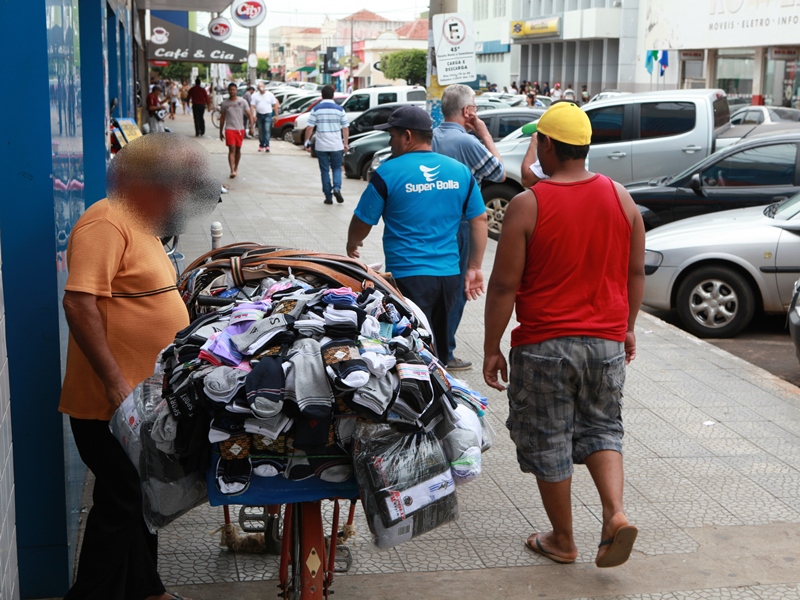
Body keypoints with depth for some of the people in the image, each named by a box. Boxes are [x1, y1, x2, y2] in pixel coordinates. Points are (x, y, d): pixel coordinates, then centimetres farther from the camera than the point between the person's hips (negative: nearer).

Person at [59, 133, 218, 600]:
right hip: (110, 404, -10)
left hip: (143, 399, 10)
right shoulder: (106, 223, -18)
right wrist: (115, 384, -26)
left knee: (142, 499, 19)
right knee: (120, 504, -2)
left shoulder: (140, 226, 15)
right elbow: (79, 303, -26)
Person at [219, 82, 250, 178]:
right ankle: (232, 171, -19)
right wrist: (221, 132, 10)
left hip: (240, 129, 1)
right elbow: (222, 118, 10)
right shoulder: (224, 103, 3)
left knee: (238, 150, 12)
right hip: (229, 129, -1)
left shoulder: (242, 102, 1)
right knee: (231, 149, -13)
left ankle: (236, 168, 30)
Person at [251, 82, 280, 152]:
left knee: (267, 130, -14)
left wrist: (276, 115, 0)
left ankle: (267, 145, -18)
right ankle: (261, 145, 16)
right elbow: (252, 106, -2)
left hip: (268, 115, -2)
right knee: (261, 131, 8)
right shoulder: (255, 95, 3)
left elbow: (275, 105, 5)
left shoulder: (270, 95, 2)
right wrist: (253, 115, -13)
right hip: (259, 114, 2)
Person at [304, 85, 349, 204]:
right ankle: (337, 188, -8)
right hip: (336, 145, 0)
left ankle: (328, 197, 8)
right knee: (337, 168, 16)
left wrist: (307, 142, 3)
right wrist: (345, 144, 9)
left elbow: (309, 128, -6)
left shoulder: (316, 109, -3)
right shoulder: (339, 109, 0)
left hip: (321, 146, 0)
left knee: (325, 171, 9)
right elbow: (345, 128, 1)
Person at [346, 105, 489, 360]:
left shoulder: (388, 173, -9)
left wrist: (352, 245, 20)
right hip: (450, 275, 5)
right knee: (438, 349, 20)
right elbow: (479, 220, 6)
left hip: (407, 277, -5)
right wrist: (474, 268, 11)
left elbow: (362, 224, -1)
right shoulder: (461, 171, 4)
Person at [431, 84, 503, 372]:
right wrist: (485, 134, -2)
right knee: (455, 291, 3)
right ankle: (444, 354, 8)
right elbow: (500, 173, -6)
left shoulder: (431, 137, 2)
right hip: (460, 225, -7)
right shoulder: (468, 142, -18)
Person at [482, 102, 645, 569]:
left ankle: (563, 541, 22)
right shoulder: (620, 197, 0)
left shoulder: (527, 206, -13)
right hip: (607, 341, 4)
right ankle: (616, 514, 0)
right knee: (600, 429, 20)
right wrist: (628, 328, 19)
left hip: (544, 346, -4)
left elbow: (504, 286, -12)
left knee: (548, 442, 10)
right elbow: (636, 272, 7)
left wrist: (492, 348, -2)